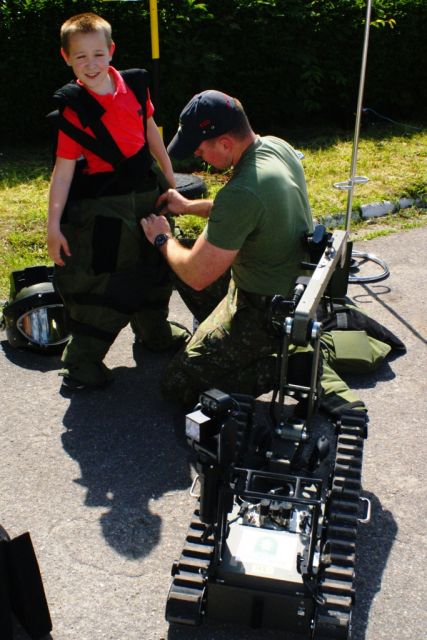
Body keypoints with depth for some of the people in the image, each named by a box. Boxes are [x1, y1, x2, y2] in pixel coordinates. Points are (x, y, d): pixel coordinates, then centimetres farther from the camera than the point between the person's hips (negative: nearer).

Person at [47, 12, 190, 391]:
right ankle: (82, 364, 11)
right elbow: (64, 168, -17)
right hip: (101, 207, -6)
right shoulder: (74, 108, -15)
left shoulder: (134, 86, -1)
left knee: (153, 269, 22)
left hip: (146, 194, 6)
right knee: (101, 284, -4)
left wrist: (169, 178, 19)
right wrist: (54, 224, -21)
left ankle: (155, 333, 45)